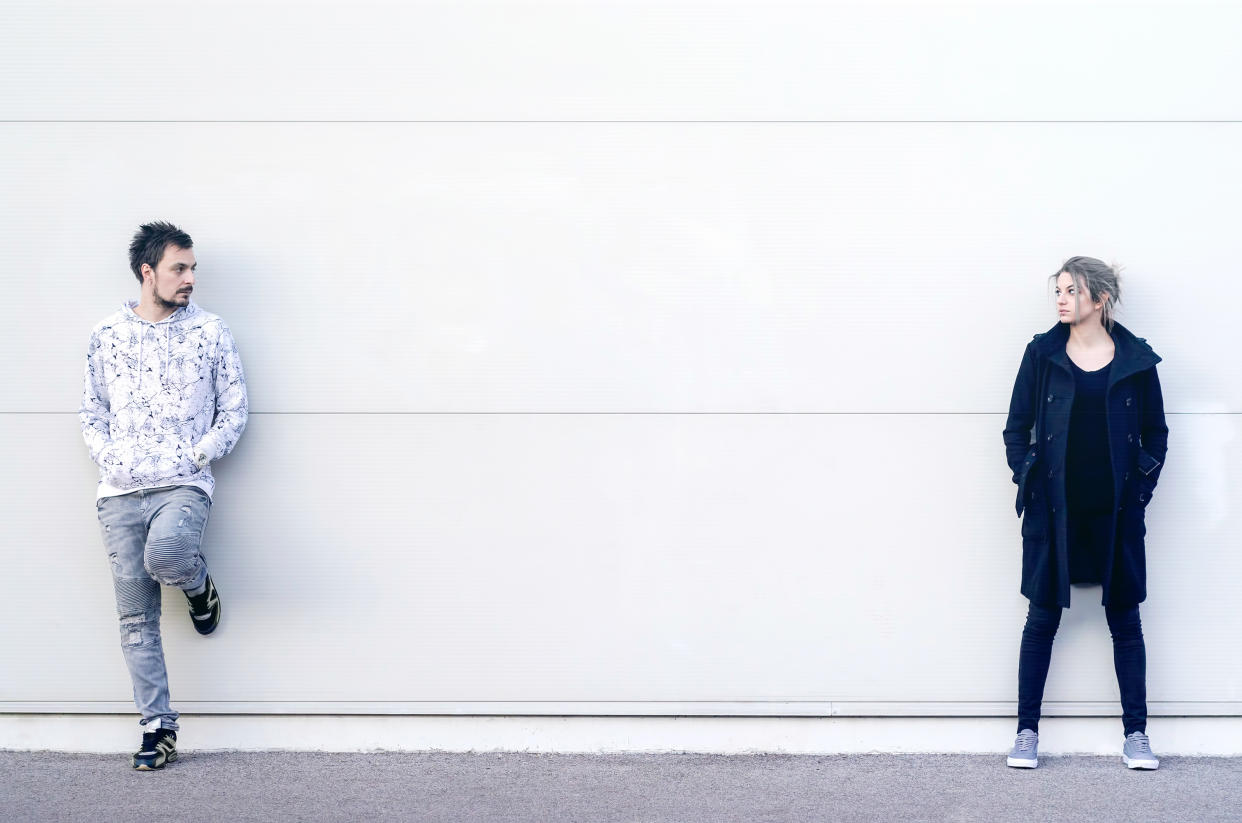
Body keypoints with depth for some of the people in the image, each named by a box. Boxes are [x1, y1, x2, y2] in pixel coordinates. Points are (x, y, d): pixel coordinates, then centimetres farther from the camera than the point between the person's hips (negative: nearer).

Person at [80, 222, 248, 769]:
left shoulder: (211, 333, 4)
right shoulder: (107, 335, 9)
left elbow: (234, 411, 6)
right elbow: (92, 411, 14)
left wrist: (197, 457, -6)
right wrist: (108, 458, -2)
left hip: (184, 486, -2)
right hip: (120, 492, 2)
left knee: (165, 552, -34)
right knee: (136, 619, 1)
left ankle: (199, 586, 2)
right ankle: (158, 728, 10)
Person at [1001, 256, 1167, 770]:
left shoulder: (1136, 360, 1)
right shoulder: (1042, 355, 2)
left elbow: (1155, 433, 8)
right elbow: (1016, 429, 5)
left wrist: (1141, 490, 0)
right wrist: (1029, 485, -3)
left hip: (1116, 514, 0)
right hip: (1054, 512, 0)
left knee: (1125, 618, 6)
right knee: (1043, 617, 5)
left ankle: (1136, 733, 14)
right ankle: (1027, 732, 12)